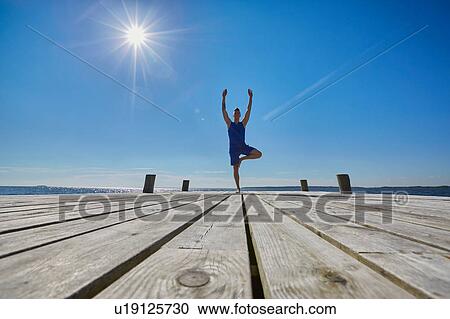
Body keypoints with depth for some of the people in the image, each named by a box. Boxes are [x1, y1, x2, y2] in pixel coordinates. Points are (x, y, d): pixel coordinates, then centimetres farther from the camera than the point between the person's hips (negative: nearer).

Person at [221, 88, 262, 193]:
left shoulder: (243, 124, 8)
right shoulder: (229, 124, 6)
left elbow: (249, 110, 3)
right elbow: (224, 111, -1)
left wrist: (250, 97, -2)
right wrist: (223, 98, -7)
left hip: (243, 146, 2)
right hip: (233, 148, -1)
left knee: (258, 154, -16)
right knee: (235, 168, 1)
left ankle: (242, 158, 3)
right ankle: (238, 188, 13)